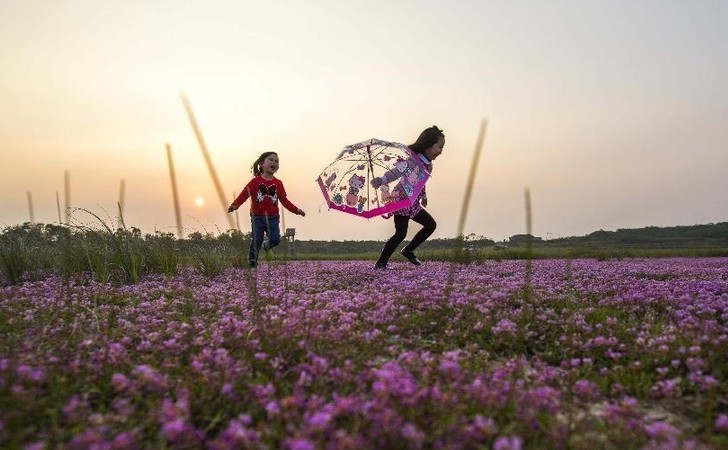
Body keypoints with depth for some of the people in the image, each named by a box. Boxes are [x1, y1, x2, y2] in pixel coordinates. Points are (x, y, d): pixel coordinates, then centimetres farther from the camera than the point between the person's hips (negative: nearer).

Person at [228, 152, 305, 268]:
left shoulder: (278, 183, 4)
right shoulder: (255, 181, -5)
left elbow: (284, 200, 8)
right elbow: (244, 194, -12)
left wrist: (296, 210, 0)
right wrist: (235, 205, -26)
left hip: (273, 218, 2)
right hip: (257, 217, -2)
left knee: (275, 240, -5)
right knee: (256, 242, 1)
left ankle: (267, 245, 30)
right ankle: (252, 262, 17)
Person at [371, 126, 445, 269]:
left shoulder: (428, 164, 6)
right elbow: (395, 171, -32)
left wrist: (423, 196, 34)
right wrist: (381, 180, -49)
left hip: (413, 204, 9)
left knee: (431, 224, 11)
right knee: (401, 233, -9)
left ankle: (408, 250, 20)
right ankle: (381, 262, 3)